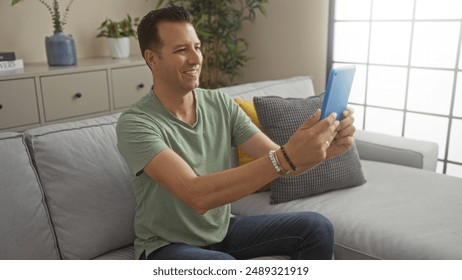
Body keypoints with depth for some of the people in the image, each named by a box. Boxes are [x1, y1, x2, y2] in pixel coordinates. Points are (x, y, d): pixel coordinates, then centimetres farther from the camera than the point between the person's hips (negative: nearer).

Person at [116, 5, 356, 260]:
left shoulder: (222, 105, -5)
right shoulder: (135, 123, -23)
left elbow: (280, 165, -9)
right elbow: (197, 196, -36)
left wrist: (326, 147, -30)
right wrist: (285, 157, -43)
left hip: (222, 229, 6)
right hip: (167, 245, -5)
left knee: (316, 228, -5)